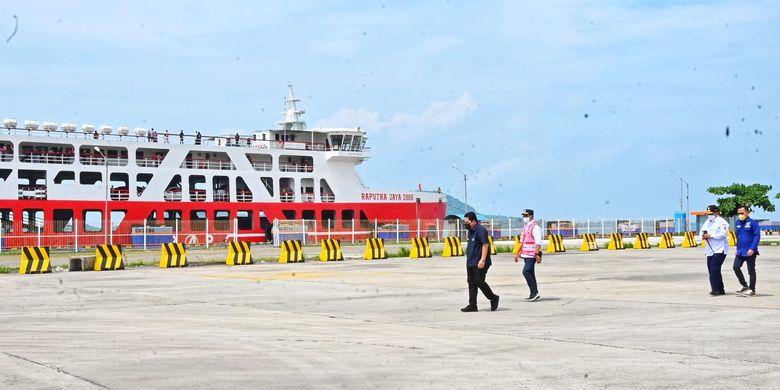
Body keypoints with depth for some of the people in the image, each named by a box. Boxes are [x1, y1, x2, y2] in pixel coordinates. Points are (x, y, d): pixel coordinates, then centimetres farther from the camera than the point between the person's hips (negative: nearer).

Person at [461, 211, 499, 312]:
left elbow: (485, 245, -21)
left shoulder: (480, 230, -15)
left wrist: (482, 260, -25)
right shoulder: (471, 231, 15)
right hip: (471, 263, 10)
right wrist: (468, 260, 22)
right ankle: (472, 305, 10)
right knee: (471, 283, 7)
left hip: (479, 263, -10)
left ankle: (493, 298, 12)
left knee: (479, 282, -8)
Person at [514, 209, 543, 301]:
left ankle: (534, 292, -10)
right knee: (530, 273, 9)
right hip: (526, 254, 9)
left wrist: (537, 254, -25)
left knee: (526, 272, -15)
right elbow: (522, 241, 25)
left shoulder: (535, 227, -12)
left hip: (532, 255, -9)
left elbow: (538, 242, -19)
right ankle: (535, 294, 13)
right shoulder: (525, 227, 17)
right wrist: (518, 253, 24)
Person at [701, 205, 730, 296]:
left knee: (714, 269, -17)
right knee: (711, 270, 8)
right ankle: (720, 290, 16)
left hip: (719, 250, -9)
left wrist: (710, 236, -17)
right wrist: (703, 236, -7)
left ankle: (716, 290, -15)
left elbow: (723, 234, -18)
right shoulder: (707, 222, 19)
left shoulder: (722, 222, -7)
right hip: (710, 250, 9)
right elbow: (702, 231, 16)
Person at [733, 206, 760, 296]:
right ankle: (744, 286, 14)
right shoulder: (737, 223, 9)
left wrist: (752, 249, -20)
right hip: (740, 251, 6)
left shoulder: (752, 222, -9)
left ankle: (752, 290, 11)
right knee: (736, 267, -2)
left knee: (751, 270, 2)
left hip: (750, 252, -6)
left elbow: (757, 236, -12)